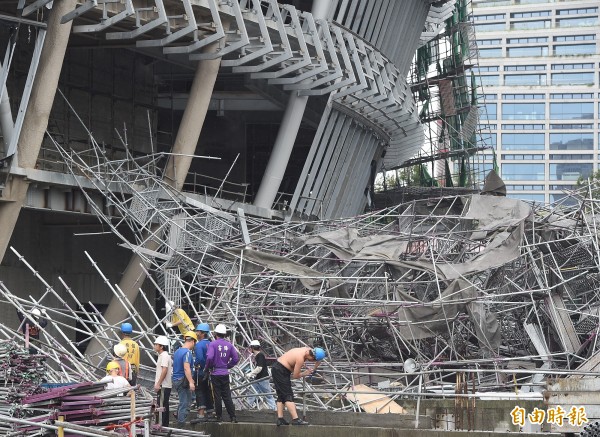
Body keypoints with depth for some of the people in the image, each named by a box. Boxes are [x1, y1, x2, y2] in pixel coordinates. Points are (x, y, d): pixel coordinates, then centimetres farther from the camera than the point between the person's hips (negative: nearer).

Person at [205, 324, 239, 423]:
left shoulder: (213, 344, -10)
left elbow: (209, 357, -23)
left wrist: (207, 368, -7)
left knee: (217, 396, 3)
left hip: (215, 373, -4)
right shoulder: (229, 345, 4)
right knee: (227, 396, 8)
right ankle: (233, 416, 2)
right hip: (225, 373, 4)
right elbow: (236, 358, 4)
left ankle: (218, 417, 7)